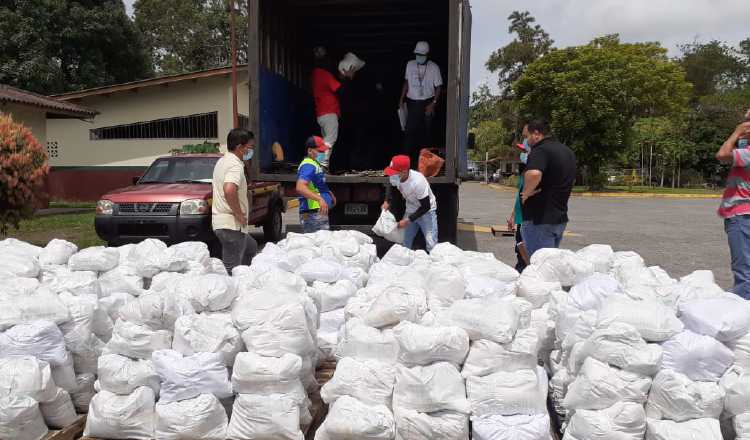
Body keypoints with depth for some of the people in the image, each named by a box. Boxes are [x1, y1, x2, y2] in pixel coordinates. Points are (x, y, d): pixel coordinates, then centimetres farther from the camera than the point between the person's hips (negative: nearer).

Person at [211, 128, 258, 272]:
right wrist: (238, 213, -21)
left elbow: (214, 186, 28)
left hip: (219, 220, 10)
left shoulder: (222, 161, 15)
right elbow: (229, 190, -35)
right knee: (232, 269, -5)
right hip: (231, 224, -10)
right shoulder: (235, 165, -17)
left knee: (251, 248, 28)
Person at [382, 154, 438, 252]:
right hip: (410, 211, 6)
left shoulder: (418, 182, -38)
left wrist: (408, 220, -26)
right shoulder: (395, 177, -19)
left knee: (431, 245, -10)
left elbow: (426, 207, -27)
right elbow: (390, 185, 9)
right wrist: (387, 201, -6)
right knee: (405, 242, 13)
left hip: (426, 211, -6)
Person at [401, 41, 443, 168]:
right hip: (412, 102, 2)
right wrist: (402, 99, 10)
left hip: (427, 103, -2)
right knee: (410, 130, -4)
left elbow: (438, 87, -3)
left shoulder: (434, 67, -7)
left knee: (426, 131, 7)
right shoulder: (410, 65, 2)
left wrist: (433, 103, -13)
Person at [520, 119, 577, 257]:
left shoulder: (540, 150, -16)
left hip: (540, 220, -10)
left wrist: (526, 193, -20)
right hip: (560, 218, 10)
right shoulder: (568, 151, 14)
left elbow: (534, 174, -37)